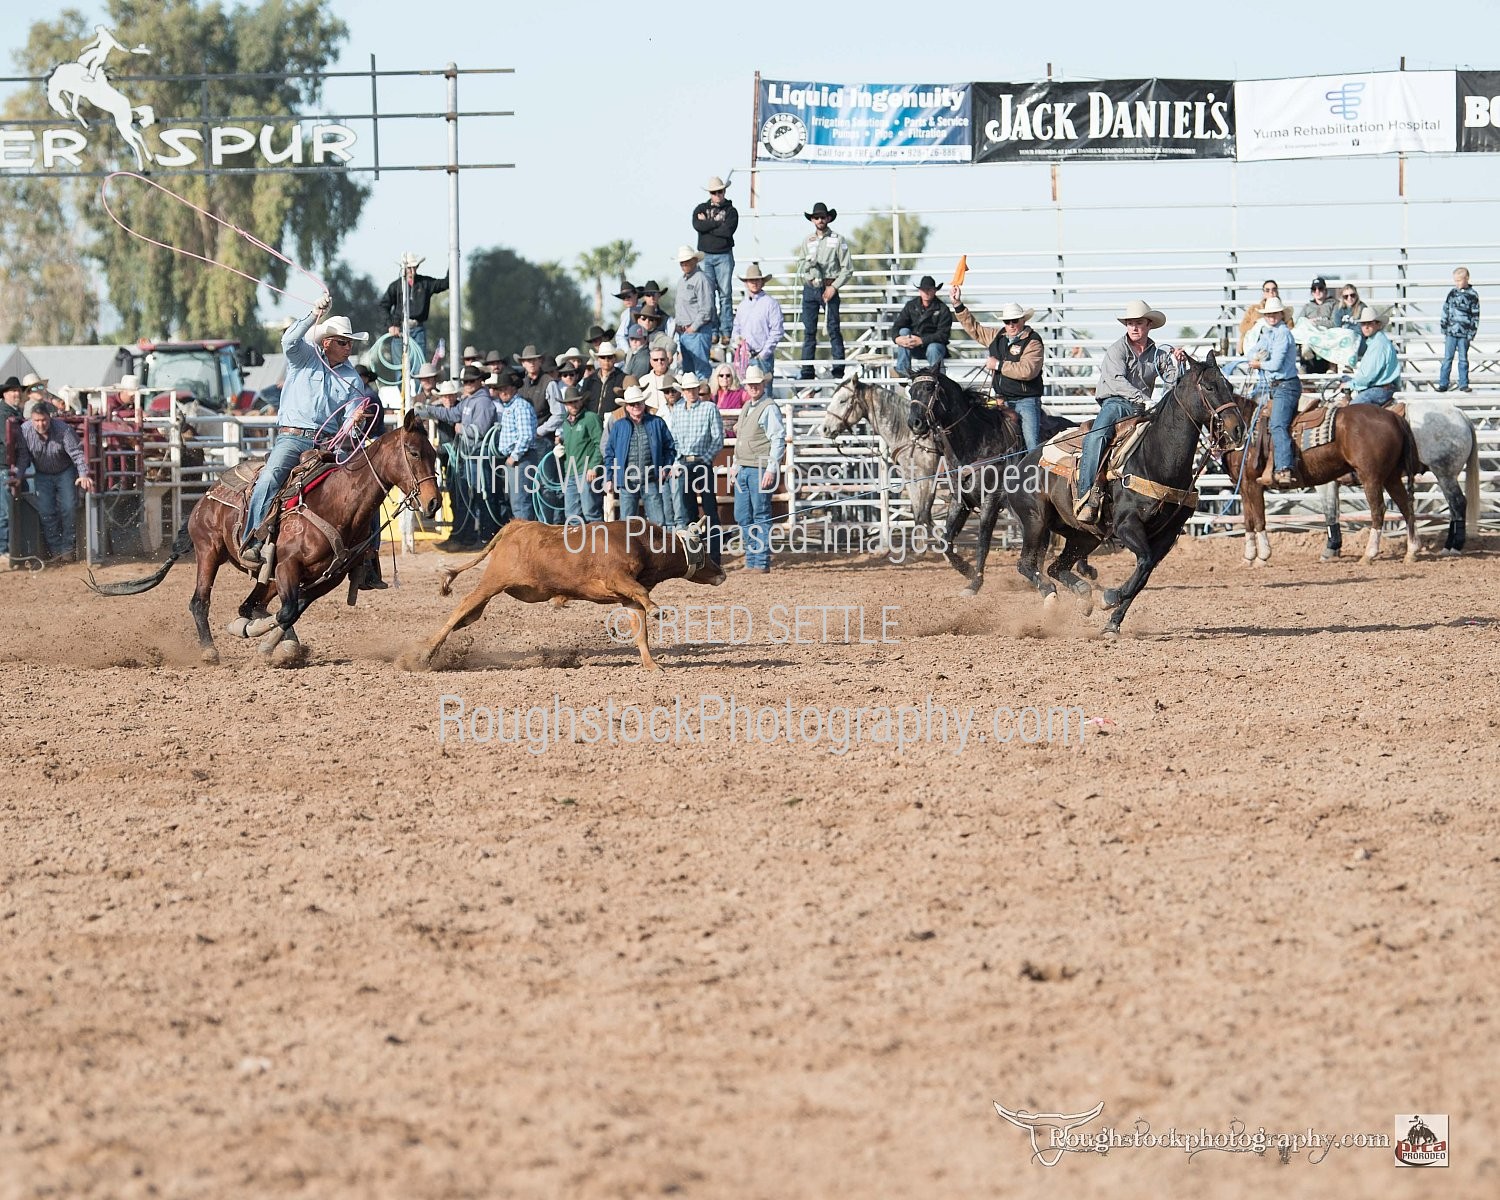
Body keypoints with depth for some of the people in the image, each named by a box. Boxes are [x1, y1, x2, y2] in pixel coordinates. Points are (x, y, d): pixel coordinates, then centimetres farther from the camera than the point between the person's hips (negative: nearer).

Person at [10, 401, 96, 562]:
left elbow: (77, 453, -27)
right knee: (45, 512, -6)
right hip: (42, 475, 2)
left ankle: (67, 549, 2)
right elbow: (23, 456, -11)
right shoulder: (25, 431, -18)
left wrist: (83, 475, -39)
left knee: (68, 508, -9)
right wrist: (18, 475, -25)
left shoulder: (63, 430, -26)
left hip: (65, 472, -2)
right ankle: (55, 551, 0)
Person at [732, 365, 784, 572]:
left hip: (760, 470, -9)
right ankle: (751, 559, 18)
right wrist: (736, 465, 21)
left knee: (761, 516, -5)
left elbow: (778, 440, -15)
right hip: (743, 470, 9)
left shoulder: (769, 408, -9)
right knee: (742, 517, 10)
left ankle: (762, 561, -2)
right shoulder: (746, 407, 18)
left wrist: (771, 470, -20)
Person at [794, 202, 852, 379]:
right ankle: (807, 370, 2)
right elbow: (800, 266, 16)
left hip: (829, 289, -4)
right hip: (810, 289, 4)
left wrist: (834, 287, -9)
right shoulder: (807, 241, 15)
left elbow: (847, 269, 0)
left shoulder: (837, 240, 3)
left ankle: (839, 368, -5)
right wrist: (809, 264, -6)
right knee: (809, 330, 2)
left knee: (834, 329, -6)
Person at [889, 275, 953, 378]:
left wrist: (922, 340, -30)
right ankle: (903, 369, -29)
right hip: (914, 348, 4)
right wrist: (896, 338, -30)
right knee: (904, 331, -23)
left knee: (933, 348, -38)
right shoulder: (911, 306, 3)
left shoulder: (942, 309, -7)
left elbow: (944, 334, -17)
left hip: (934, 343, -4)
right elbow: (896, 326, -4)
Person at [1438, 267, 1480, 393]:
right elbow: (1445, 311, 10)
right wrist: (1443, 328, 6)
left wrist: (1472, 333, -3)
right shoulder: (1452, 293, 5)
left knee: (1463, 359, 4)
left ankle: (1463, 384, 12)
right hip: (1451, 332, 1)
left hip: (1464, 333, -1)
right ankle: (1443, 384, 5)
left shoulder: (1472, 295, 0)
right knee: (1448, 358, 2)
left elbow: (1475, 316, 1)